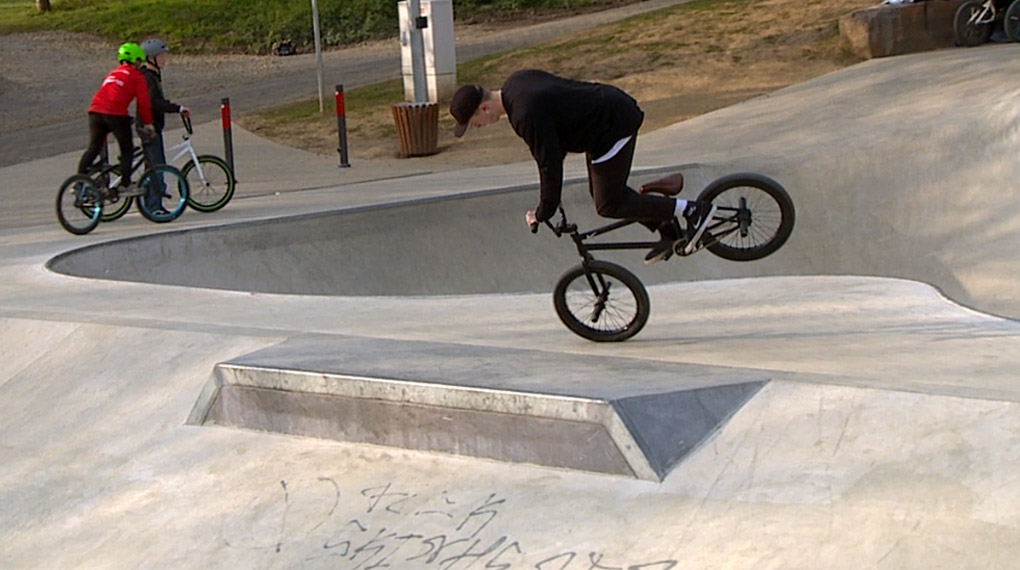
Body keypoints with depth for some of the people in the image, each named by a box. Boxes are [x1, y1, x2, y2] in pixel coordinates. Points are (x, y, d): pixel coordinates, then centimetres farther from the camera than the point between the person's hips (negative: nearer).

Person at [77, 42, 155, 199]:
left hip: (95, 110, 6)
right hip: (116, 113, -6)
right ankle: (125, 185, 6)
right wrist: (147, 123, 10)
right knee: (127, 149, 7)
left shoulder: (112, 74, 31)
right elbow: (143, 102, 2)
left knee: (93, 148, 9)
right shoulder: (136, 76, 11)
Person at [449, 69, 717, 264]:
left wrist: (542, 213, -11)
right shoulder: (515, 82, 3)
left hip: (614, 125, -10)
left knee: (609, 204, -1)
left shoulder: (527, 114, -27)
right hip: (612, 105, 10)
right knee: (601, 190, 20)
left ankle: (692, 210, 1)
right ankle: (668, 230, 26)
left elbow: (550, 164, -24)